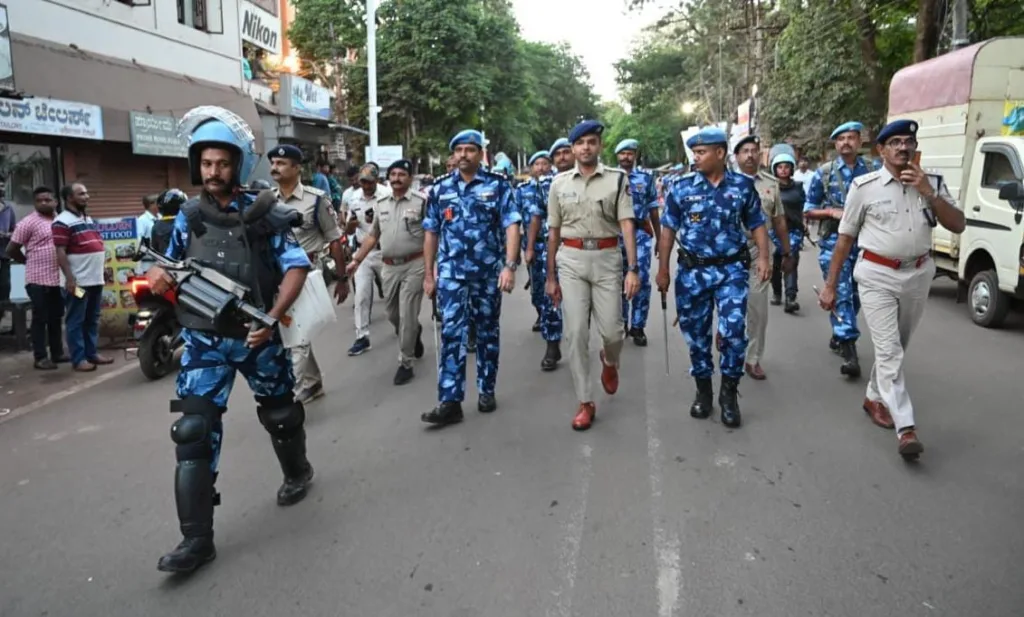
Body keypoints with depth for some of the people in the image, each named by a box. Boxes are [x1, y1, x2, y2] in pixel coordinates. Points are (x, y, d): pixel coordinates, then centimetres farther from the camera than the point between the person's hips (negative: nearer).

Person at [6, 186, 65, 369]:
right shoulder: (28, 222, -8)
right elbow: (11, 250, -6)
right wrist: (29, 262, 6)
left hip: (58, 279, 6)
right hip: (38, 279, -6)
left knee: (56, 318, 14)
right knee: (40, 319, 0)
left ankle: (57, 353, 23)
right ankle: (41, 357, 5)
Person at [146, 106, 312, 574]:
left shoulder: (264, 215, -5)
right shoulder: (188, 216, 5)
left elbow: (296, 267, -8)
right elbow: (172, 264, 16)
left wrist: (272, 317, -20)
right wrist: (157, 276, -9)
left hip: (256, 336, -1)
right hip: (204, 339, 2)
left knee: (280, 412, 16)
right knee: (194, 431, -7)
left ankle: (298, 472, 46)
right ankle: (197, 538, 0)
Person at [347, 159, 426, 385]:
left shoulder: (421, 202, -5)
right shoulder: (381, 204, 11)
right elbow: (373, 236, 17)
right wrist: (356, 260, 13)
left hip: (414, 265, -5)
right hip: (390, 267, 5)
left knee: (407, 315, -4)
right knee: (393, 314, 15)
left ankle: (405, 364, 7)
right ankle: (415, 333, 45)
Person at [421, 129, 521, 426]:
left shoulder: (498, 185, -1)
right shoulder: (440, 188, 7)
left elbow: (511, 227, -7)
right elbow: (431, 233, 10)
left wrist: (509, 266, -18)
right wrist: (428, 274, 7)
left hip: (489, 272, -1)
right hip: (451, 272, 1)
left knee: (488, 332, 10)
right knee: (451, 332, -6)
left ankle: (487, 390, 25)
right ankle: (450, 401, -6)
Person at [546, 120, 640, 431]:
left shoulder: (617, 178, 0)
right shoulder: (559, 182, 7)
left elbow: (627, 224, -6)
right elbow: (554, 231, 10)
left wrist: (633, 268, -16)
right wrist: (550, 276, 9)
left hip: (607, 258, -1)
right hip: (571, 260, 2)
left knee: (612, 331, -2)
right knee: (575, 333, 0)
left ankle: (609, 361, 37)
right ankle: (585, 402, 11)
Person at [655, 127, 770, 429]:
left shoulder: (744, 185, 2)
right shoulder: (681, 187, 0)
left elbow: (757, 224, 7)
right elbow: (668, 229, 3)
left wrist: (763, 257, -6)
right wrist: (663, 268, 0)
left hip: (732, 269, -1)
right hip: (692, 271, 1)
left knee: (734, 330, -11)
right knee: (695, 333, 8)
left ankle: (729, 393, 9)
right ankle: (703, 390, 27)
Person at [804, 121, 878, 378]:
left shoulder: (872, 171, 5)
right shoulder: (824, 173, 3)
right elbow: (808, 211, 6)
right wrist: (831, 212, -11)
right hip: (833, 242, -2)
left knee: (855, 295, 13)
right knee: (841, 295, -10)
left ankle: (838, 336, 34)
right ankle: (850, 352, -12)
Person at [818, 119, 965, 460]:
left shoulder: (933, 183, 5)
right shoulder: (864, 186, -6)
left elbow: (958, 226, -1)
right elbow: (845, 238, -2)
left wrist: (928, 193, -14)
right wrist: (830, 286, -2)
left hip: (918, 274, 4)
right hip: (878, 275, -4)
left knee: (896, 348, 16)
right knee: (889, 350, -8)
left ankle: (874, 397, 36)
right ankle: (906, 428, -9)